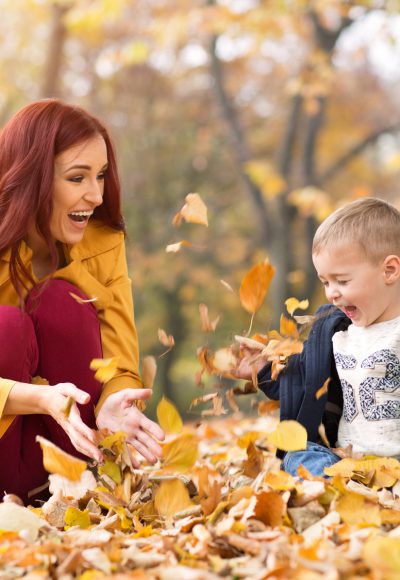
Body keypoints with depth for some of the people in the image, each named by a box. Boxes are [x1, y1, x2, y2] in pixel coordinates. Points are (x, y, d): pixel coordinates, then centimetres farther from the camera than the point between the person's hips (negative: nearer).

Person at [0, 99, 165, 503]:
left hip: (71, 447, 3)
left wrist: (112, 406, -34)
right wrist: (41, 398, -40)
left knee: (61, 300, -20)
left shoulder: (103, 242, -6)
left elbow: (120, 366, -11)